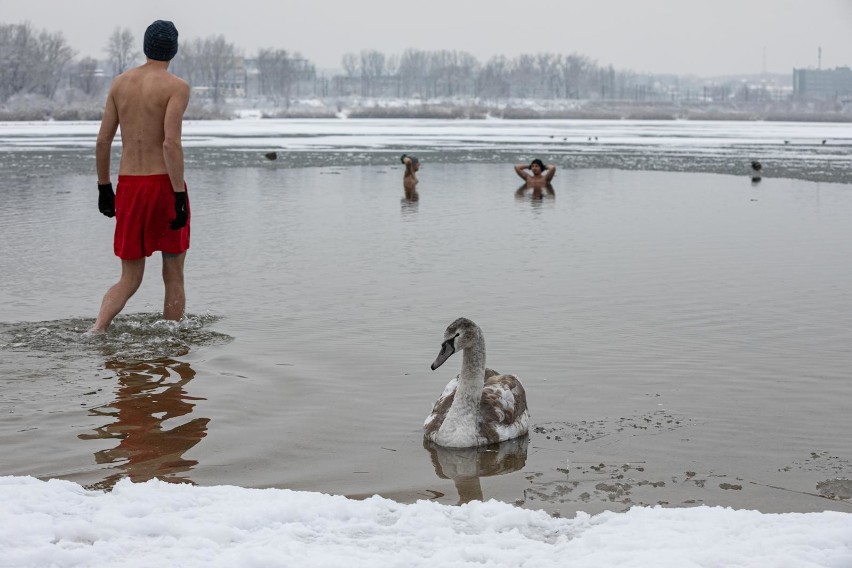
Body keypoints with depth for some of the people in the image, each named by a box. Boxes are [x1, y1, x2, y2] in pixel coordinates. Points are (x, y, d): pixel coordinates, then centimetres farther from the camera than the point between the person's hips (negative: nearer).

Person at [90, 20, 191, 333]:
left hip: (128, 186, 5)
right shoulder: (176, 87, -6)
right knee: (174, 277, 9)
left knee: (129, 280, 12)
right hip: (164, 184, -5)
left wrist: (103, 187, 19)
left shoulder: (120, 82, 10)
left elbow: (103, 141, 10)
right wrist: (180, 196, -17)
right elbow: (171, 143, -18)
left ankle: (96, 330, -12)